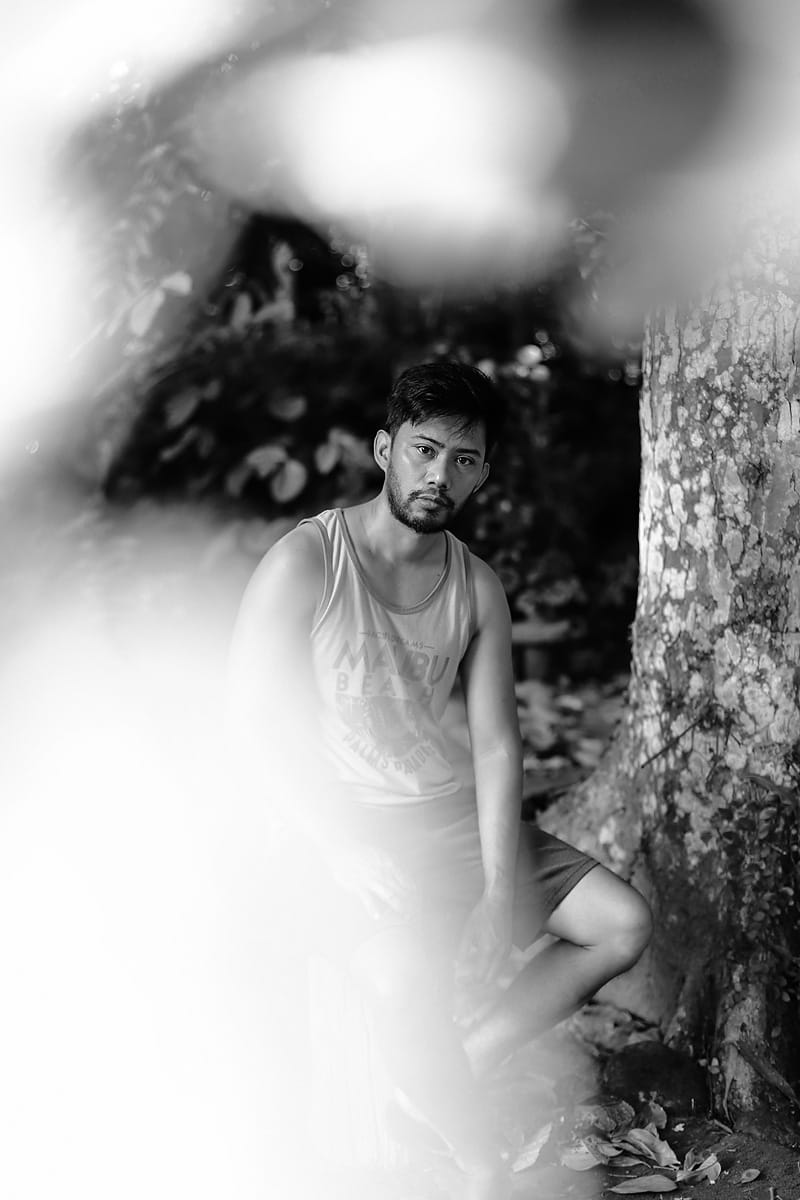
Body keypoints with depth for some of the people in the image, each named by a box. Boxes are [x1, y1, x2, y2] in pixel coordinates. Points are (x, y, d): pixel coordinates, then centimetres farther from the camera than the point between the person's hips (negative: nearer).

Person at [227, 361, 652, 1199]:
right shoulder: (304, 564, -11)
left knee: (623, 924, -7)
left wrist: (502, 891, -11)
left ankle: (465, 1068, -2)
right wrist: (348, 850, -21)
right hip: (345, 827, -6)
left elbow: (496, 743, 0)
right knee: (404, 975, -33)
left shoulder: (477, 588, 4)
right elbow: (259, 725, -13)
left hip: (459, 817, 6)